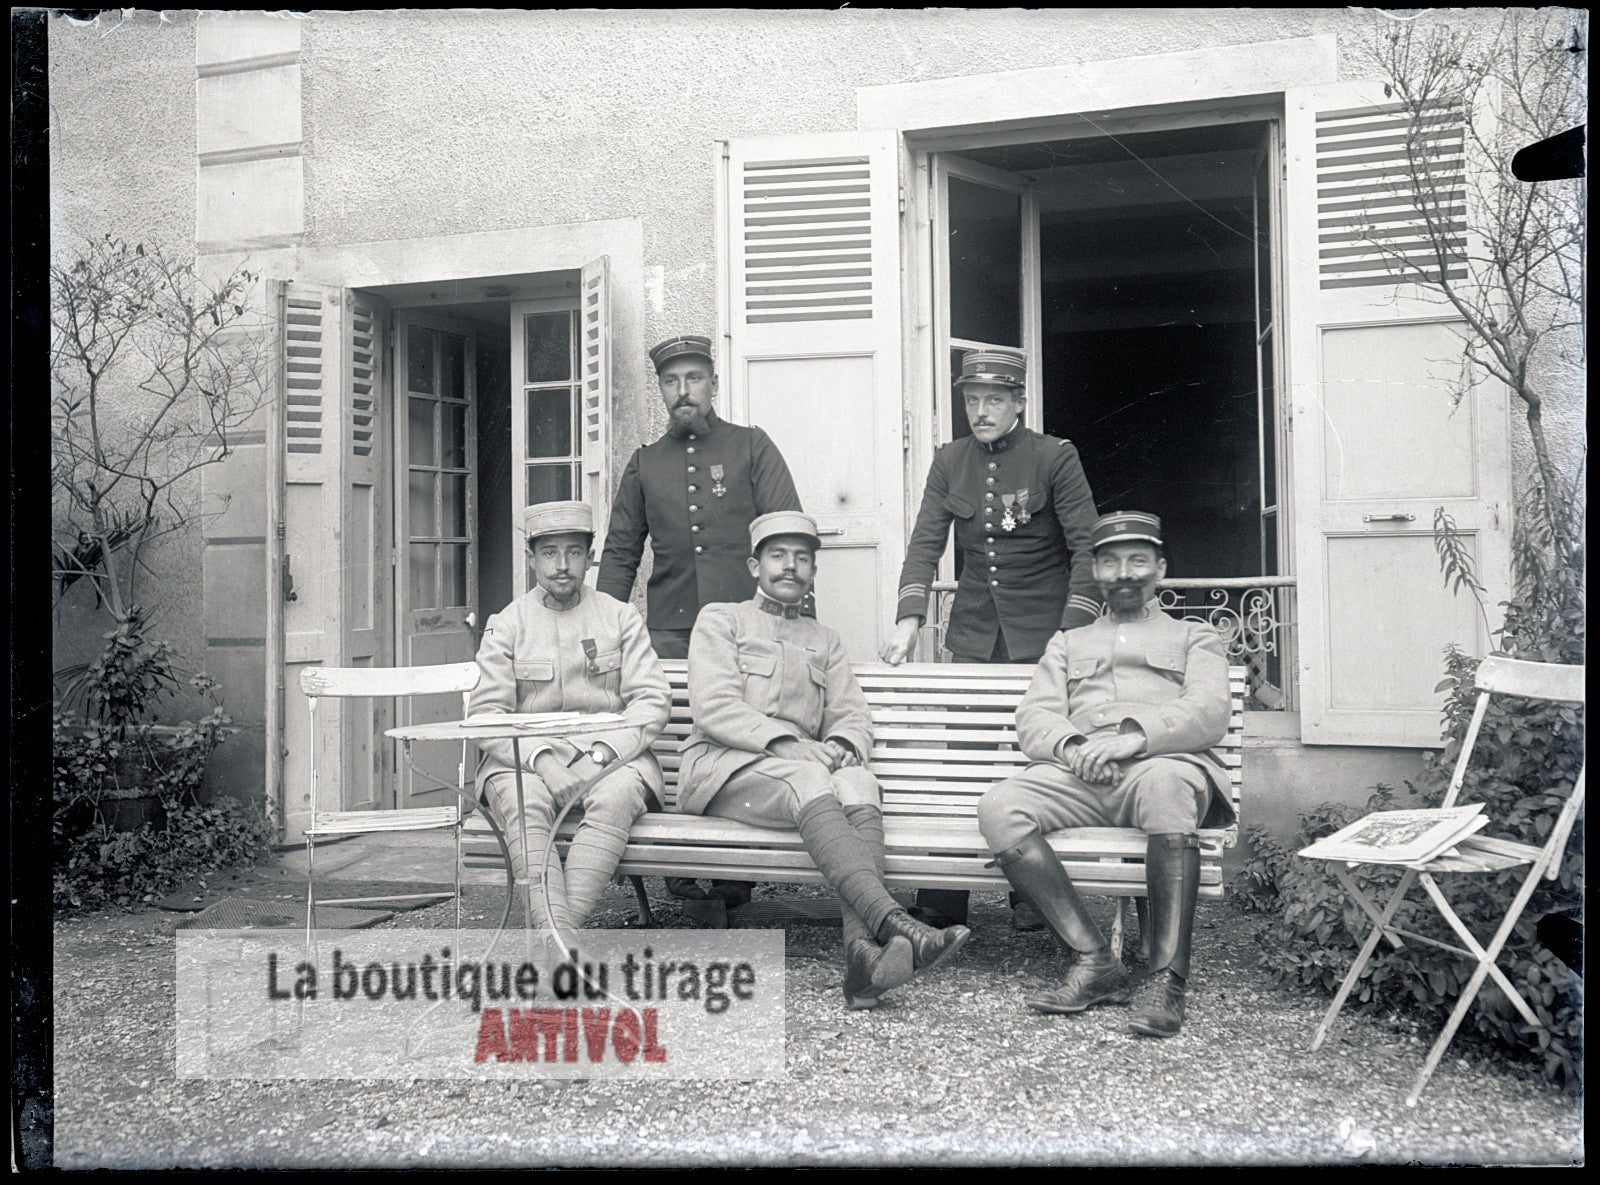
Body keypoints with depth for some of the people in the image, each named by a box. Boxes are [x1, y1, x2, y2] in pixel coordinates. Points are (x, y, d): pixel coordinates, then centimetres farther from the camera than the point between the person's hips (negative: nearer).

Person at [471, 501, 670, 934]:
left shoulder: (621, 618, 11)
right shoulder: (506, 625, 9)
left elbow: (653, 699, 2)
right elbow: (487, 713, 0)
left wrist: (604, 751, -15)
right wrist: (540, 758, -18)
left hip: (611, 755, 0)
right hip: (526, 757, 0)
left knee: (617, 793, -34)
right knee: (523, 799, -34)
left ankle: (560, 931, -40)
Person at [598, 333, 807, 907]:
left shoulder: (751, 447, 9)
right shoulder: (645, 463, 17)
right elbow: (620, 552, 18)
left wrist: (800, 620, -7)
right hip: (669, 633, 2)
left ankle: (736, 872, 6)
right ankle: (678, 866, 9)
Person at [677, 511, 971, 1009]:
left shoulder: (824, 641, 27)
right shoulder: (720, 620, 13)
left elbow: (854, 715, 14)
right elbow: (713, 707, -3)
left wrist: (840, 747, -11)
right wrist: (783, 744, -18)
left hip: (807, 762, 4)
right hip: (722, 764, -3)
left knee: (860, 782, -32)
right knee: (809, 780, -36)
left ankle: (863, 949, -51)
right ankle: (892, 923, -54)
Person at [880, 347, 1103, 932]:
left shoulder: (1054, 457, -5)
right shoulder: (950, 461, 6)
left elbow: (1087, 547, -8)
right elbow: (926, 543, 2)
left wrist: (1072, 635, -16)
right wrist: (908, 619, -11)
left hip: (1042, 633, -3)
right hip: (973, 632, 3)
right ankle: (941, 899, 7)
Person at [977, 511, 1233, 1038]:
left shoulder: (1195, 637, 26)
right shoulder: (1068, 643, 33)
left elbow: (1209, 712, 5)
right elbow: (1033, 716, 16)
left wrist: (1134, 734, -15)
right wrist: (1071, 747, -10)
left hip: (1164, 763, -2)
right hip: (1078, 773, 3)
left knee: (1166, 782, -41)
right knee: (999, 808, -29)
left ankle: (1166, 977, -36)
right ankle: (1094, 961, -26)